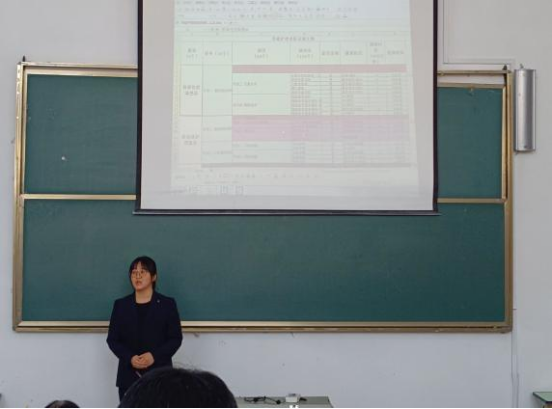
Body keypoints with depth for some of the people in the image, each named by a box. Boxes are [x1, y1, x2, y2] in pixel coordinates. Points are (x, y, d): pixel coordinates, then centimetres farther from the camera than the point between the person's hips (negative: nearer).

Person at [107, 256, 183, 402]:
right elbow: (112, 339, 7)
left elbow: (176, 338, 1)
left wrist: (155, 355, -14)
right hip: (129, 374, 2)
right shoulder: (121, 305, 9)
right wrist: (129, 358, -11)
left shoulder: (167, 304, 4)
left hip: (160, 374, -2)